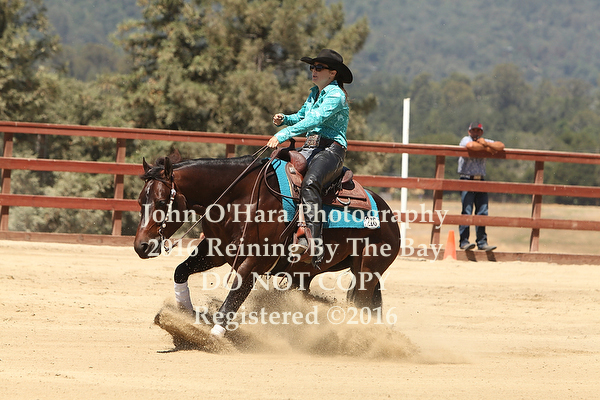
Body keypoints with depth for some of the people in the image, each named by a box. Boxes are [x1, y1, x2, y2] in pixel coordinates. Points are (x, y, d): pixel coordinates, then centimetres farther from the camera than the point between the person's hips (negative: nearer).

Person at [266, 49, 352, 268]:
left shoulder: (335, 95, -11)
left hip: (331, 149, -10)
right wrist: (284, 119, 8)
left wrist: (283, 135, -29)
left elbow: (314, 121, -23)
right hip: (310, 149, 10)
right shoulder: (315, 93, 17)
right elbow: (302, 116, 31)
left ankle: (314, 242, -43)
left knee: (310, 183, -36)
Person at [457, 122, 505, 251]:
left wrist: (486, 143, -6)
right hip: (467, 179, -5)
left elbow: (501, 146, 6)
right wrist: (487, 148, -9)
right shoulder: (466, 140, 1)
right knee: (467, 212, -10)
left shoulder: (484, 141, 18)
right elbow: (471, 146, -23)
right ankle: (464, 241, -9)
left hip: (481, 180, 5)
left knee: (482, 212, 1)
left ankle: (482, 242, 3)